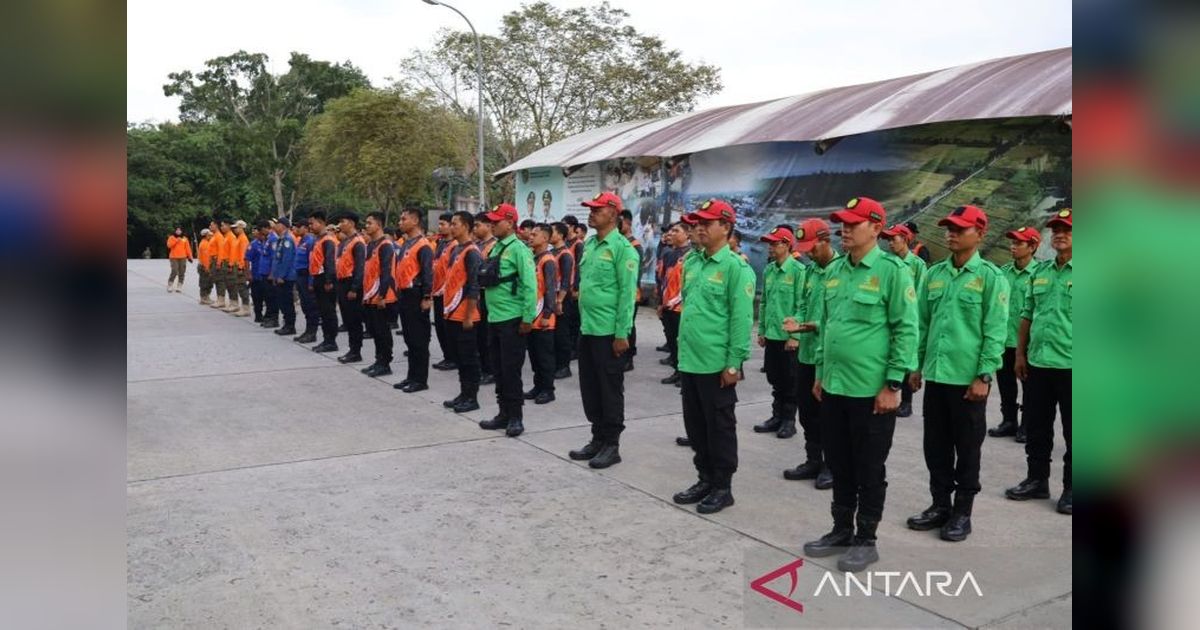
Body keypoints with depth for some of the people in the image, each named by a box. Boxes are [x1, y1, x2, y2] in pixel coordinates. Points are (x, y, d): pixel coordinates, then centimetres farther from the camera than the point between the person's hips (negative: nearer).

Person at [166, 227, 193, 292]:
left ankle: (179, 287, 6)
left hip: (183, 258, 3)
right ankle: (169, 286, 0)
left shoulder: (184, 238, 11)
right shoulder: (172, 237, 6)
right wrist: (176, 240, -16)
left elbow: (188, 248, 9)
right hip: (174, 258, -3)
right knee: (174, 272, -12)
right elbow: (169, 245, -10)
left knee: (181, 273, 1)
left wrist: (190, 257, 5)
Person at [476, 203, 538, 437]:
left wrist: (528, 319, -18)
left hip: (512, 320, -8)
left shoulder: (518, 249, -11)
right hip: (494, 319, 8)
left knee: (511, 371, -2)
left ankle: (516, 418, 8)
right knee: (498, 370, 13)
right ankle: (504, 414, 22)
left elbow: (530, 286, -16)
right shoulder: (496, 249, 13)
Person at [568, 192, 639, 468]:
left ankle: (611, 444, 13)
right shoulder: (589, 245, 12)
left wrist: (622, 334, -17)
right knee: (589, 387, 13)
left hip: (609, 331, -8)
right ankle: (598, 438, 25)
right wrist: (582, 319, 15)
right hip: (587, 329, 8)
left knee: (610, 389, 2)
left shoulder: (622, 248, -12)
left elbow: (627, 293, -15)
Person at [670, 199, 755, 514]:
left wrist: (733, 363, -17)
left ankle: (722, 486, 17)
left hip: (716, 365, -7)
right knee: (695, 425, 15)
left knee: (719, 427, 5)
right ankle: (705, 479, 29)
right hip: (689, 362, 7)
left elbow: (741, 319, -15)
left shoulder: (736, 267, -12)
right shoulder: (692, 263, 11)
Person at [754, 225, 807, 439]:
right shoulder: (768, 270, 8)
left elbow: (802, 305, -14)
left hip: (789, 337, -6)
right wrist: (761, 330, 12)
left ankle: (789, 419, 17)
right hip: (771, 335, 6)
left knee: (790, 381, 6)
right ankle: (777, 415, 27)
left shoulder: (798, 270, -12)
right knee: (775, 379, 15)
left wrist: (795, 335, -16)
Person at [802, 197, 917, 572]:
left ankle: (866, 539, 19)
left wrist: (893, 385, -15)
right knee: (838, 464, 16)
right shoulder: (834, 271, 9)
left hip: (871, 390, -7)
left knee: (869, 468, 6)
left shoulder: (892, 271, -11)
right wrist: (820, 372, 16)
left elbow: (906, 331, -13)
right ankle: (841, 530, 30)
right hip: (834, 386, 7)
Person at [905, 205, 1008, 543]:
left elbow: (995, 331, -10)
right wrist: (917, 365, 10)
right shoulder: (935, 274, 9)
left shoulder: (991, 277, -6)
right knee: (935, 445, 12)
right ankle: (940, 504, 26)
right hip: (935, 375, 5)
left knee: (967, 448, 6)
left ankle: (962, 511, 18)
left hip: (968, 378, -5)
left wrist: (984, 376, -14)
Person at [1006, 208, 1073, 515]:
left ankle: (1071, 488, 17)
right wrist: (1021, 354, 13)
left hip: (1068, 365, -5)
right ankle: (1037, 480, 27)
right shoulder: (1040, 271, 10)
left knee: (1072, 432, 6)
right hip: (1037, 363, 6)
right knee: (1036, 428, 14)